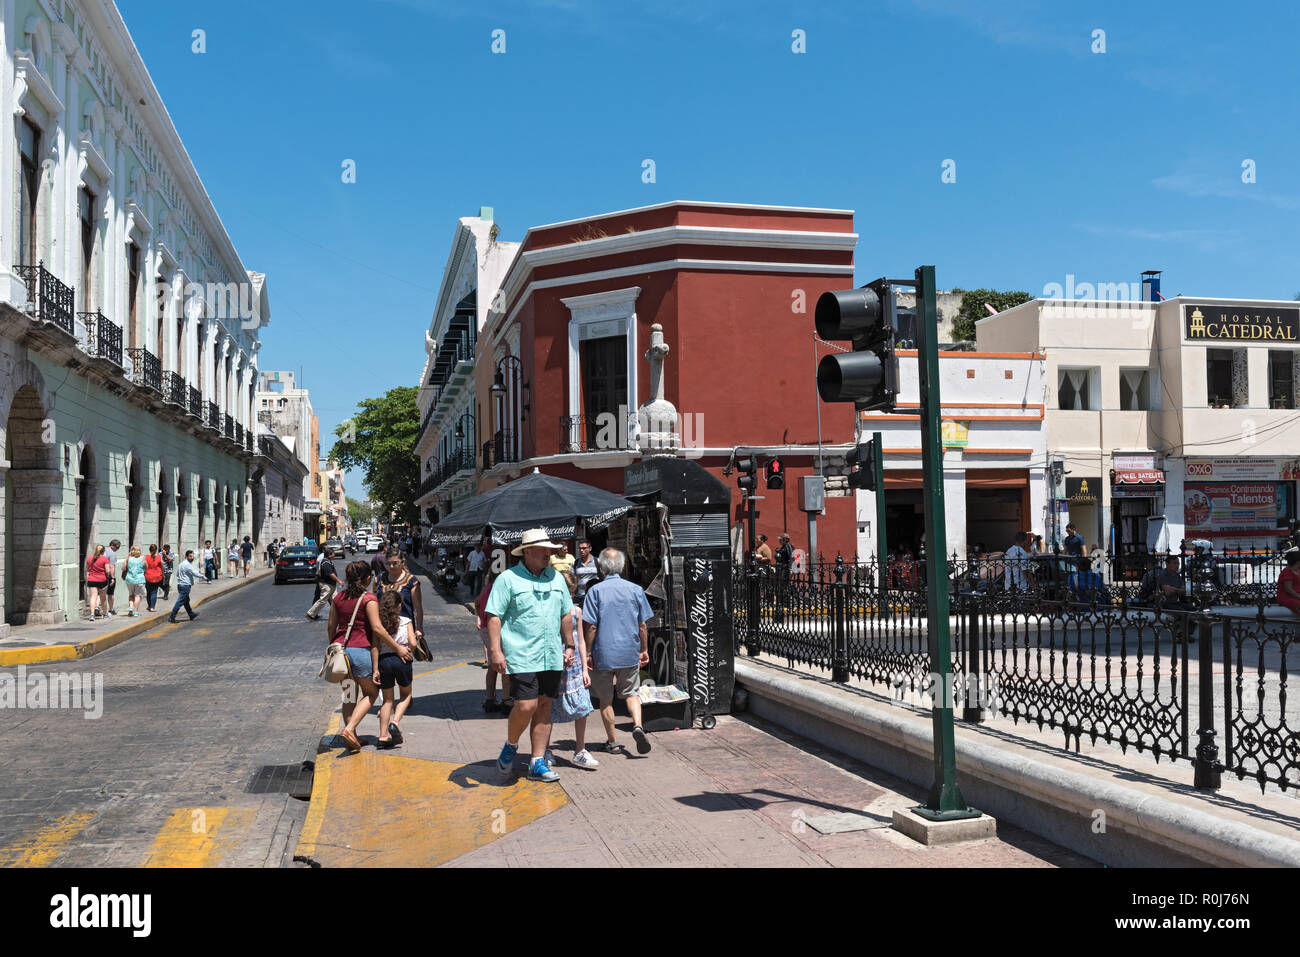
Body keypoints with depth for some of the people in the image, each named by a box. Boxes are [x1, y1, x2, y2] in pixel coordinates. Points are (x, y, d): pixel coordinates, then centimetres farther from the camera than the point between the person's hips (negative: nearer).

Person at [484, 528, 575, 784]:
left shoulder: (556, 578, 14)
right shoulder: (508, 578, -3)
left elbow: (566, 614, 21)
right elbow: (494, 616, -7)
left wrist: (569, 646, 17)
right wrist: (495, 651, -14)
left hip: (552, 657, 5)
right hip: (522, 656, -5)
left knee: (544, 706, 7)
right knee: (526, 706, -13)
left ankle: (538, 763, 15)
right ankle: (510, 746, 16)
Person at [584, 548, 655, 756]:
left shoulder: (596, 590, -8)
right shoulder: (635, 589, 0)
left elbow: (591, 626, -10)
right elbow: (642, 624, 4)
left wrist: (587, 654, -2)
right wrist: (643, 650, 15)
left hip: (604, 653, -2)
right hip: (630, 652, 2)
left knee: (606, 699, 11)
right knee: (631, 693, 15)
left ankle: (612, 742, 17)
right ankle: (637, 725, -11)